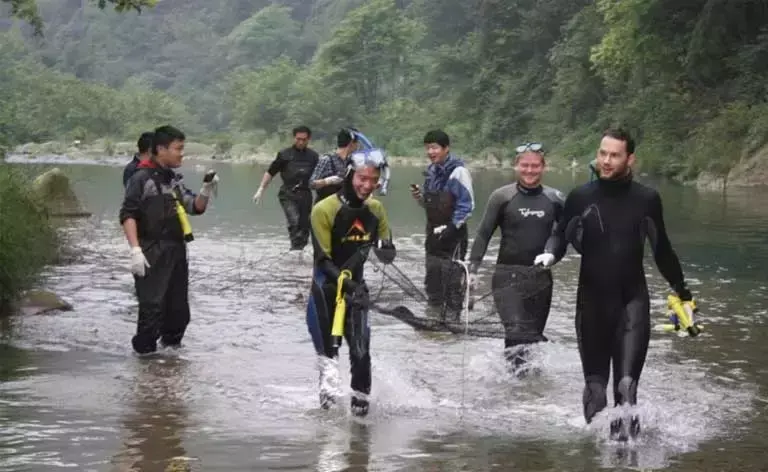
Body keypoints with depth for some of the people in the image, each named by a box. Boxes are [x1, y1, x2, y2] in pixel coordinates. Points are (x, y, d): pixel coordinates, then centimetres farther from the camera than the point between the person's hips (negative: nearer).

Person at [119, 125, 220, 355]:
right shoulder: (142, 177, -8)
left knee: (179, 309, 12)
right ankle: (145, 352, -4)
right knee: (152, 307, -12)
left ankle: (171, 344, 28)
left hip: (176, 252, 8)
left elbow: (196, 207, 17)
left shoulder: (174, 180, 15)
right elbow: (128, 215, -13)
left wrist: (206, 191, -4)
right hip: (152, 255, -8)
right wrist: (135, 250, -22)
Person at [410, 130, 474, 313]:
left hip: (453, 236, -8)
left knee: (452, 282, -6)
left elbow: (467, 205, -16)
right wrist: (419, 196, 0)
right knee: (432, 280, 15)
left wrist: (451, 226, -21)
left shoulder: (457, 171, -14)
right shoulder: (432, 171, 10)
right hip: (434, 235, 8)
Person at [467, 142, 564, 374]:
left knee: (534, 333, 8)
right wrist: (473, 268, -5)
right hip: (508, 276, -3)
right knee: (516, 331, -16)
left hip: (541, 277, 3)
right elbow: (483, 234, 2)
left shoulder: (555, 198, 6)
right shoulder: (502, 196, 0)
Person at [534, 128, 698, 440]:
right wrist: (550, 254, -15)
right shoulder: (580, 197, 1)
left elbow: (662, 250, 13)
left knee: (627, 382, -15)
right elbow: (561, 236, 9)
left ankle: (625, 435, -11)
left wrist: (683, 292, 17)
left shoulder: (647, 199, 2)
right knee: (595, 382, 8)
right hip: (592, 299, 1)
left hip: (633, 299, -1)